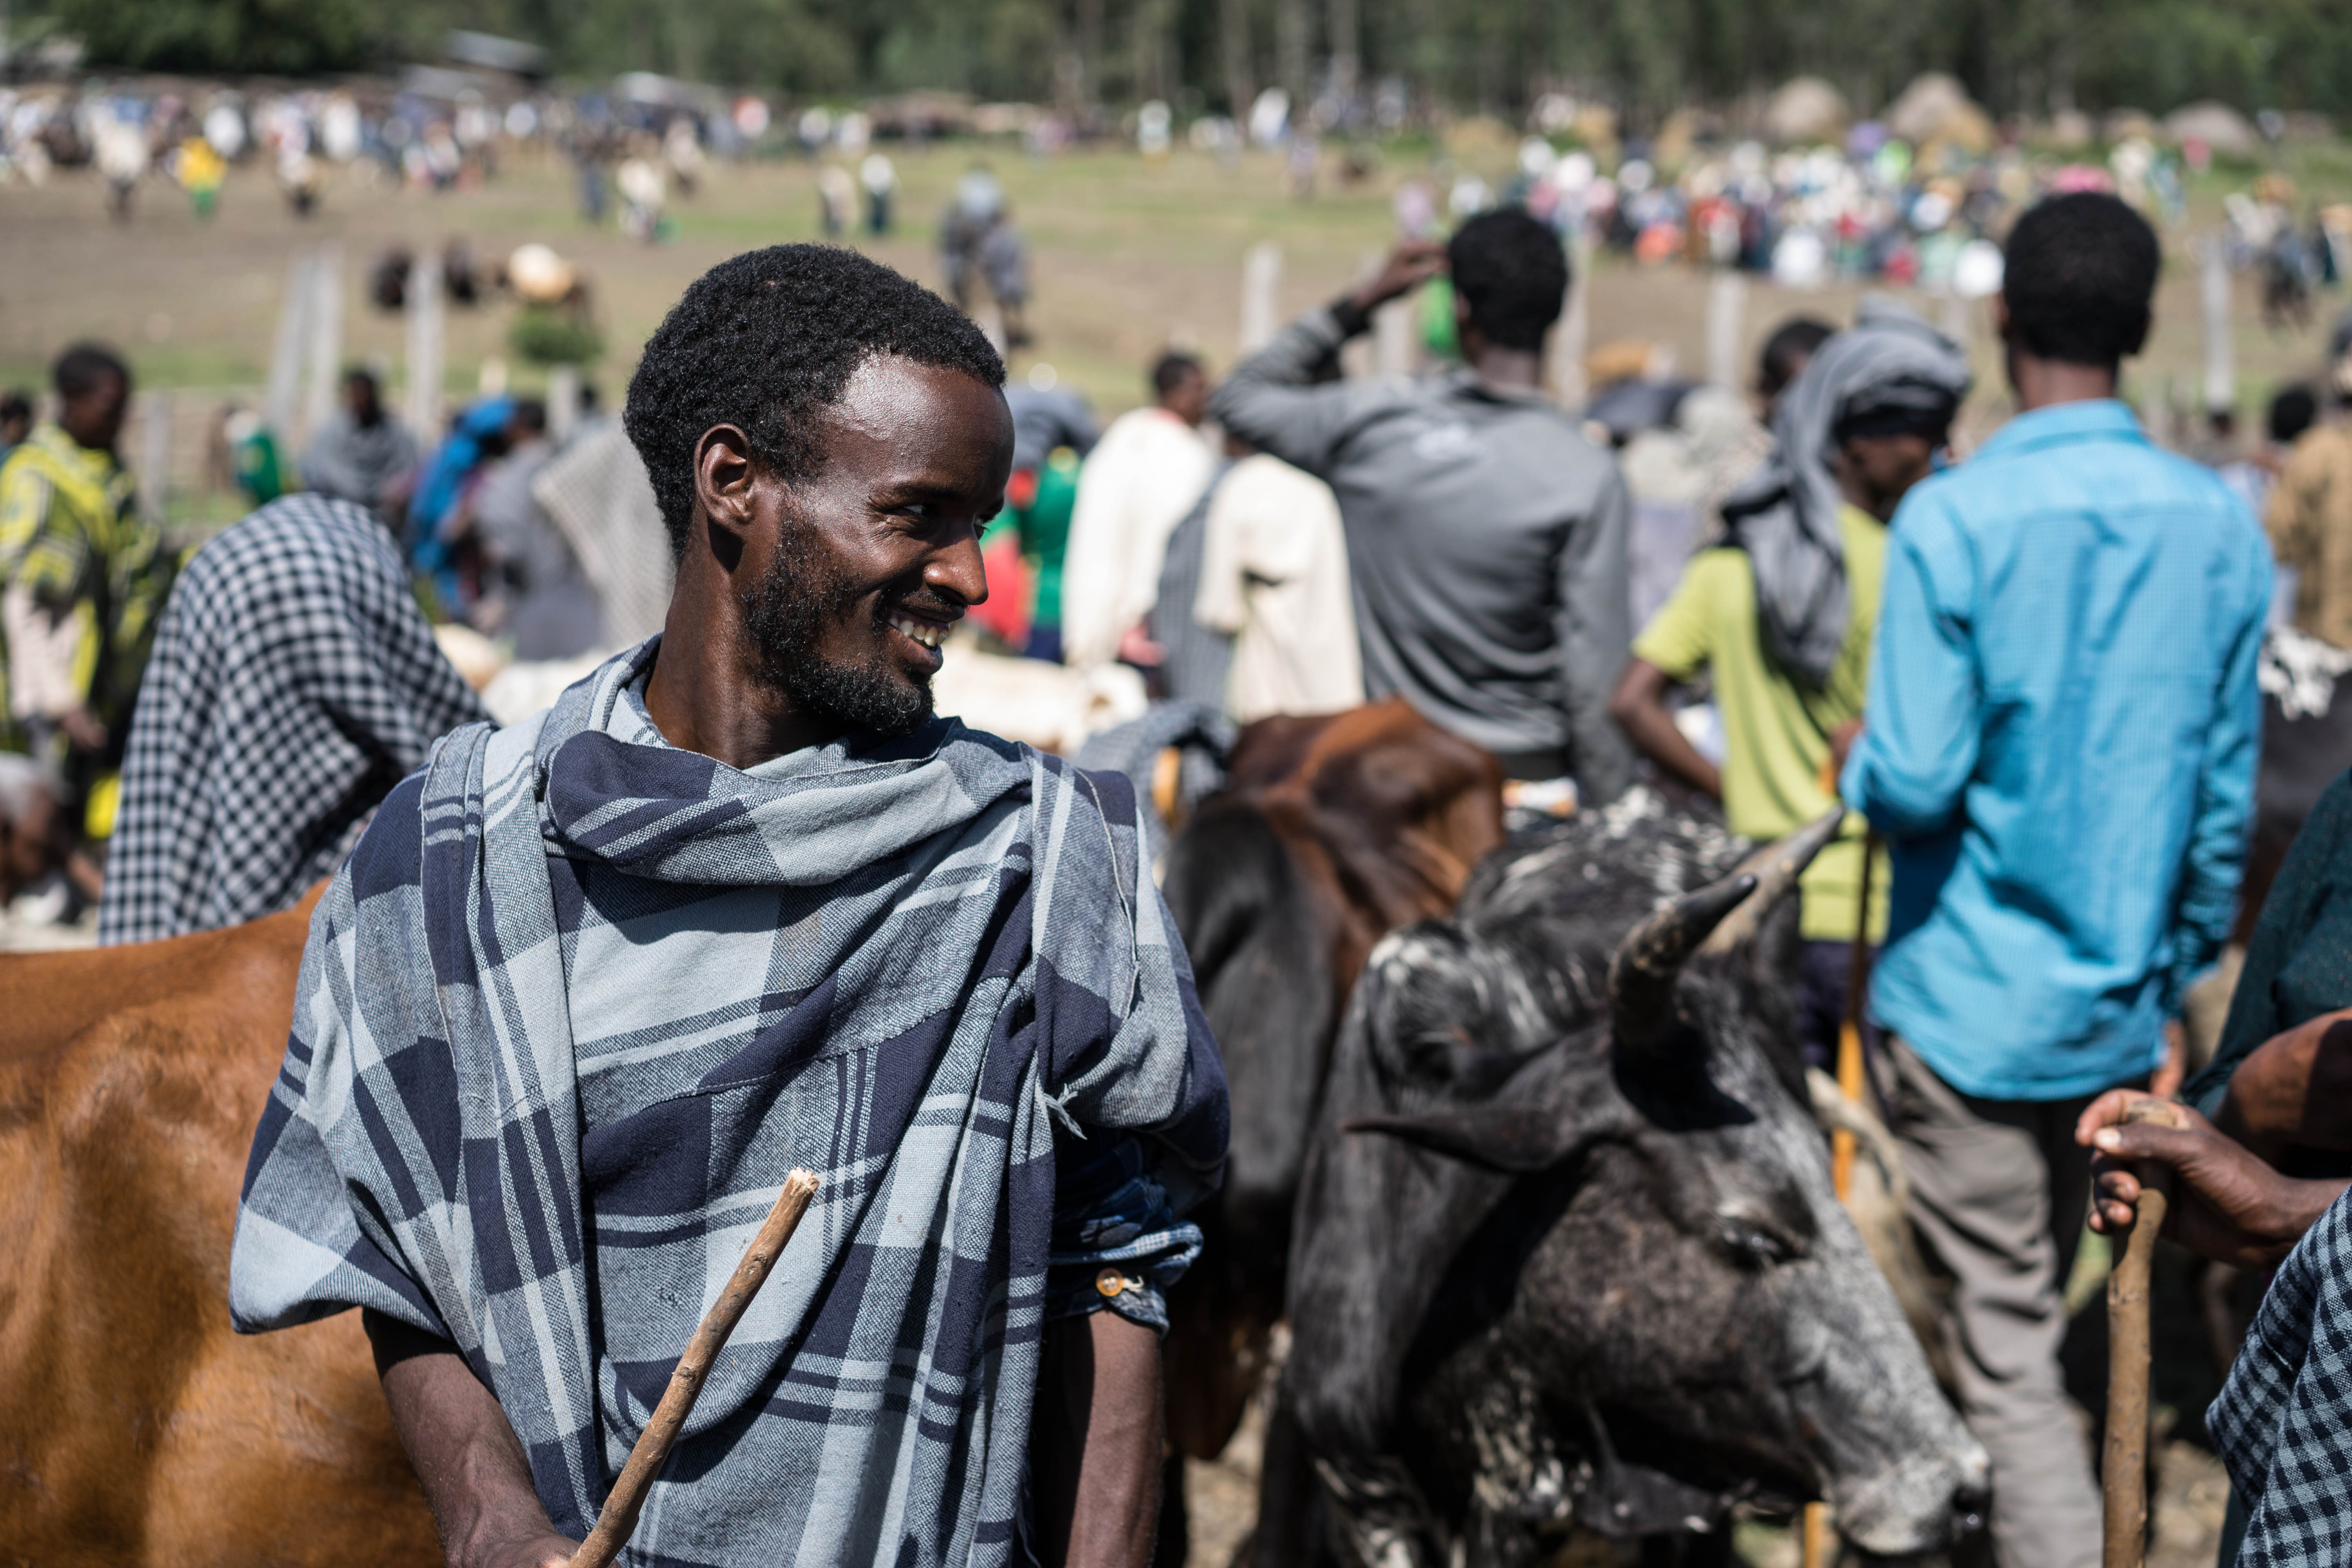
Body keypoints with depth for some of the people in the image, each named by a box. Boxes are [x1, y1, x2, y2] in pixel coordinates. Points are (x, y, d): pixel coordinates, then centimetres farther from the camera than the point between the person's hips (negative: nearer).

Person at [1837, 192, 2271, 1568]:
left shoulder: (1956, 518, -16)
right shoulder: (2218, 526, -1)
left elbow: (1913, 784, -19)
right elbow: (2226, 796, 4)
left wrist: (1857, 770, 3)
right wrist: (2185, 967, 17)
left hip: (1974, 1002, -5)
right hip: (2123, 1003, 5)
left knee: (2007, 1356, -1)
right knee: (2039, 1313, 22)